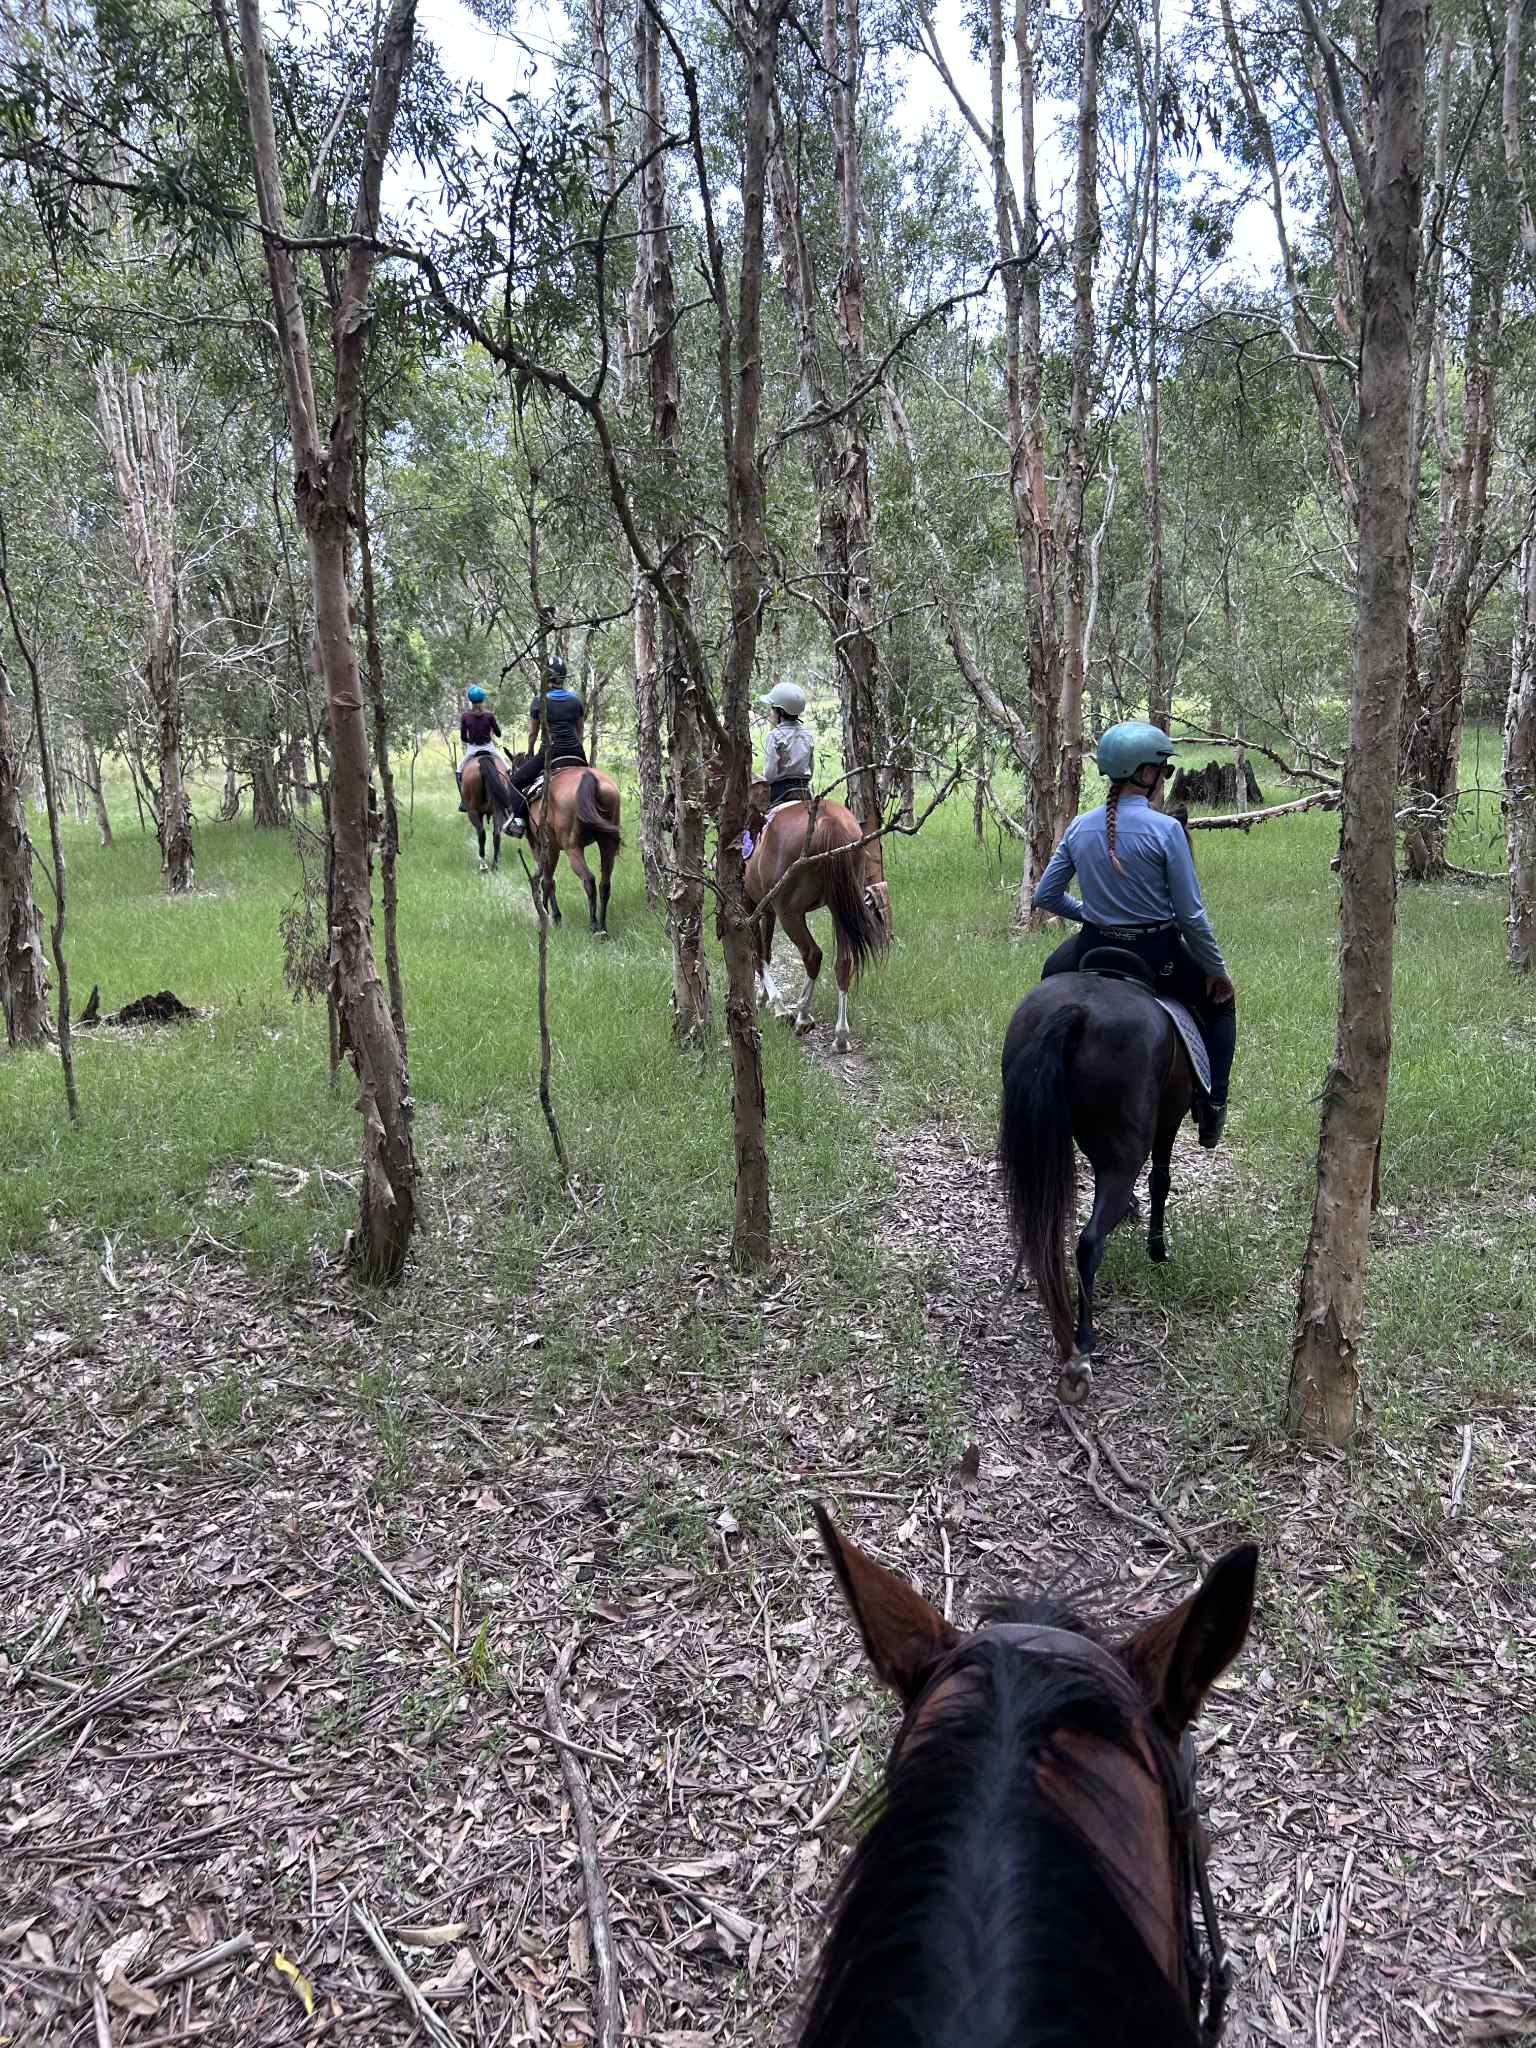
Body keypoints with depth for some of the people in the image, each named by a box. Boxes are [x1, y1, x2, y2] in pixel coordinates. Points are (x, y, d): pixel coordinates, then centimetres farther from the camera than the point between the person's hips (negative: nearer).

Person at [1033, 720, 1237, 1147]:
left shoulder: (1079, 827, -3)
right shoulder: (1165, 829, -16)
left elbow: (1045, 896, 5)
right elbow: (1191, 915, -13)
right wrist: (1217, 969, 0)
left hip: (1094, 952, 3)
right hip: (1157, 958, -3)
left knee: (1052, 972, 37)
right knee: (1219, 1000, 24)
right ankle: (1212, 1105, 16)